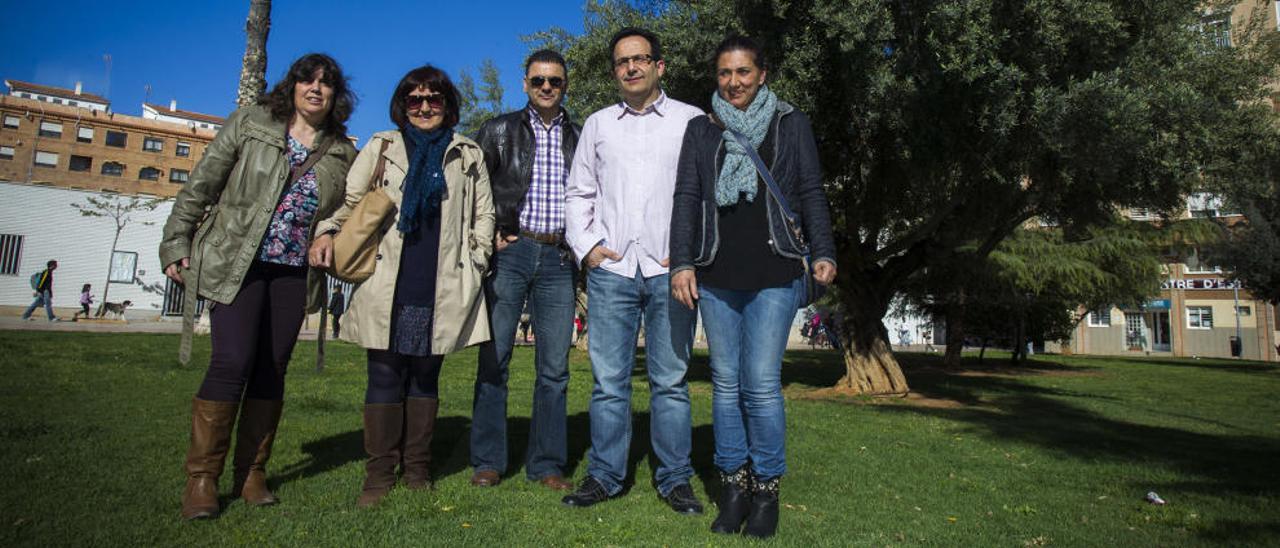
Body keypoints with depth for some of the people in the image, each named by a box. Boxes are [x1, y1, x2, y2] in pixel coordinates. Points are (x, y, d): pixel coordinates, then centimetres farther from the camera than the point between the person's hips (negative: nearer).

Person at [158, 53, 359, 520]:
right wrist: (176, 244, 1)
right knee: (232, 363, -11)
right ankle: (201, 477, 4)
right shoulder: (249, 124, 2)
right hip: (235, 265, -3)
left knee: (271, 370, 5)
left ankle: (251, 474, 17)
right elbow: (200, 186, 3)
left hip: (294, 273, 3)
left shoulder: (343, 154, 8)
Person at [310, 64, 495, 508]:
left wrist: (477, 260, 6)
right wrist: (328, 231, -4)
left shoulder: (468, 154, 13)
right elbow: (350, 201, 14)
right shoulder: (381, 147, 13)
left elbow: (483, 214, 16)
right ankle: (379, 474, 10)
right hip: (387, 284, 0)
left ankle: (417, 470, 17)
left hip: (441, 287, 0)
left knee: (425, 375, 7)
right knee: (385, 375, 0)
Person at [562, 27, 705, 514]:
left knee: (670, 379, 2)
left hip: (670, 270, -2)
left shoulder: (692, 121, 9)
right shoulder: (598, 124, 17)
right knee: (608, 380, 4)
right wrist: (585, 246, 4)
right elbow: (578, 193, 18)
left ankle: (675, 478, 14)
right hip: (611, 270, 2)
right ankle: (604, 475, 16)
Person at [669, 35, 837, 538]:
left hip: (774, 275, -2)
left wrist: (823, 253, -4)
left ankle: (767, 487, 9)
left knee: (761, 383, -7)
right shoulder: (701, 129, 14)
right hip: (716, 278, 2)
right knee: (726, 382, 5)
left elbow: (811, 194, 8)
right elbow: (687, 198, 8)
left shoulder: (791, 125, 11)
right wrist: (682, 262, -2)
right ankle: (734, 485, 16)